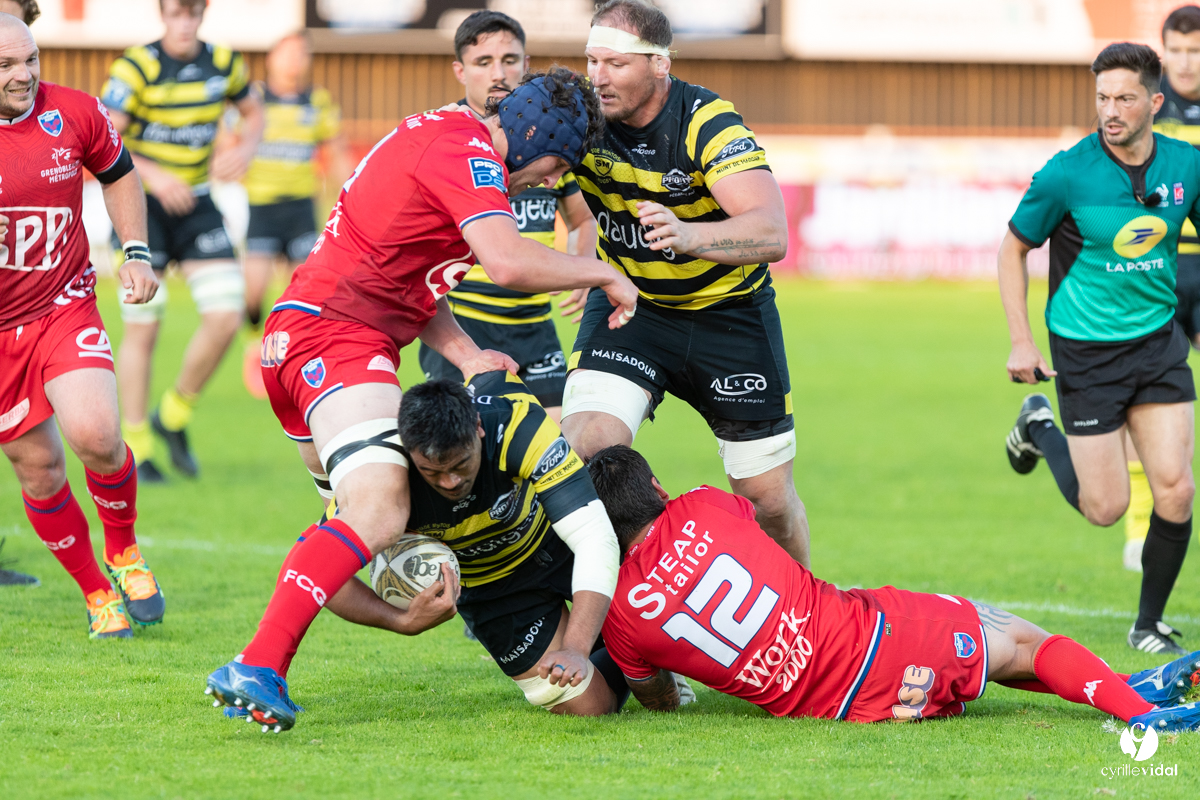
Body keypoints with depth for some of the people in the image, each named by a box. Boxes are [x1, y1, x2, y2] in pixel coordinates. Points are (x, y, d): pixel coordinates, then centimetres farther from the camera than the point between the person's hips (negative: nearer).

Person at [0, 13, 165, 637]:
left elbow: (118, 174, 14)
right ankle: (96, 594, 20)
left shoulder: (74, 114, -6)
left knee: (95, 435, -20)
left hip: (64, 306, 0)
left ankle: (123, 550, 8)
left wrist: (136, 252, 4)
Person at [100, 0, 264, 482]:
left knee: (226, 316, -9)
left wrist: (245, 149, -5)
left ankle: (173, 417, 12)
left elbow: (253, 113, 17)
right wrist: (153, 176, -33)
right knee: (143, 329, -4)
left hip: (197, 204, 4)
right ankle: (136, 450, 8)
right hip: (142, 207, -4)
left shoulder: (223, 63, 0)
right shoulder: (136, 67, -14)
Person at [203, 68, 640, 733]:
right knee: (380, 511, -25)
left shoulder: (445, 136, 22)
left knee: (359, 516, 20)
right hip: (337, 336, -11)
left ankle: (254, 675, 17)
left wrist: (464, 355, 10)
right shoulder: (467, 150, -12)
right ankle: (257, 665, -35)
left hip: (296, 336, 11)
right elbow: (507, 262, -27)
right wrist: (604, 274, -11)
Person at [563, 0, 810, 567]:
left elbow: (771, 235, -38)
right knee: (586, 450, -23)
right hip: (628, 303, 2)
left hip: (730, 311, -2)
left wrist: (687, 235, -57)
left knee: (769, 499, 2)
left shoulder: (708, 125, -26)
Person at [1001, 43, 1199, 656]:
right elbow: (1014, 249, -2)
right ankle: (1039, 427, 30)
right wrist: (1021, 342, -6)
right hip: (1086, 352, -3)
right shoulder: (1066, 175, -16)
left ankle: (1149, 624, 13)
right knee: (1105, 507, 1)